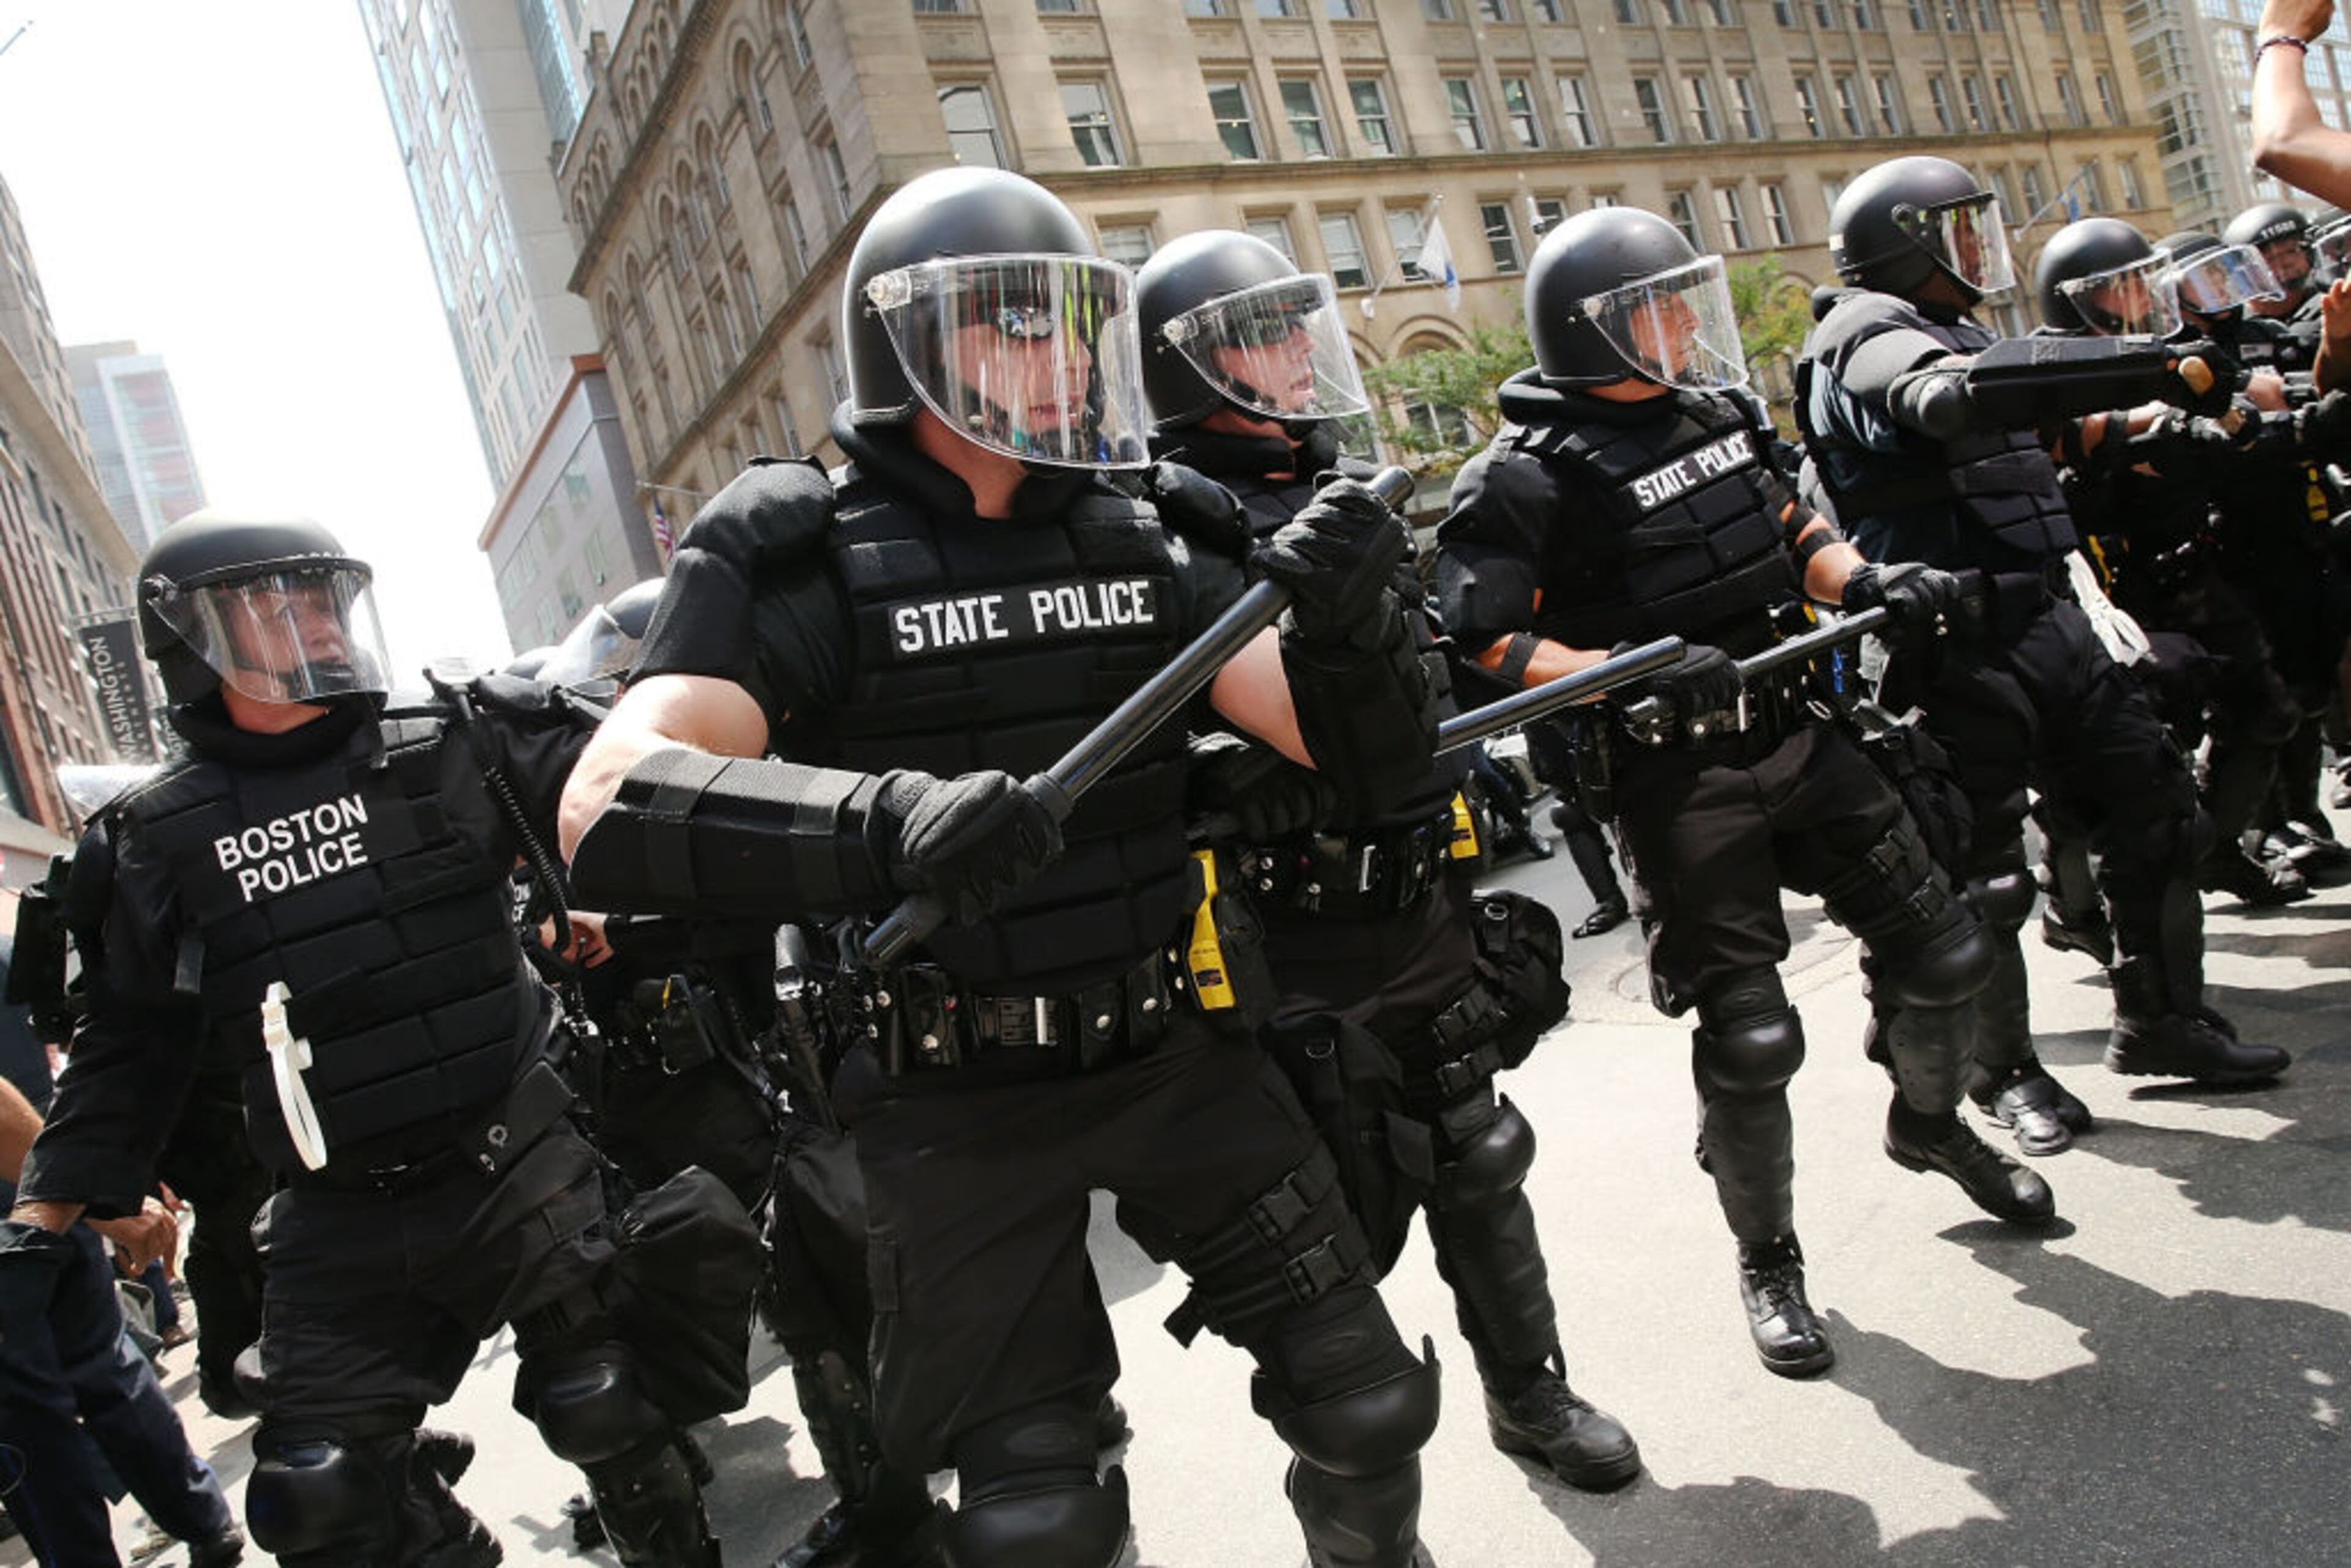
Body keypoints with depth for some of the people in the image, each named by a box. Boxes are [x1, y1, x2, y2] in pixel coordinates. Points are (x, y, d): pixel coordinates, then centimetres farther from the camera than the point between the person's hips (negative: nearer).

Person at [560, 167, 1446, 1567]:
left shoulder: (1139, 542, 3)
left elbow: (1354, 747, 1)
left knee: (1365, 1404, 12)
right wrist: (889, 821, -41)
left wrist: (1349, 626, -22)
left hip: (1179, 1052, 4)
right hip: (965, 1110, -3)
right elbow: (611, 804, -24)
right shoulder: (799, 559, -10)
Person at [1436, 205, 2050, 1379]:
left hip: (1791, 738, 7)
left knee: (1942, 950, 13)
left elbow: (1792, 532, 20)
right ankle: (1769, 1261, 22)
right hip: (1677, 785, -7)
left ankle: (1927, 1121, 45)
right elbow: (1484, 644, -21)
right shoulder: (1529, 477, -15)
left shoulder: (1717, 413, 9)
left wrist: (1867, 583, 2)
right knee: (1750, 1039, -2)